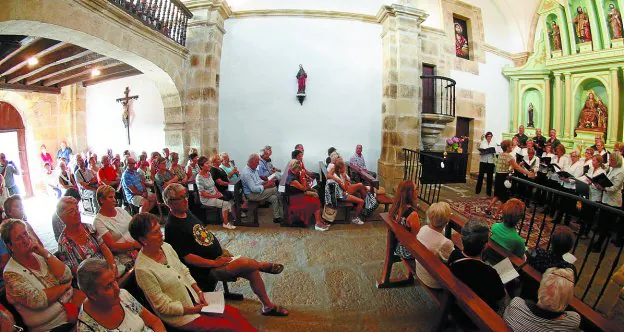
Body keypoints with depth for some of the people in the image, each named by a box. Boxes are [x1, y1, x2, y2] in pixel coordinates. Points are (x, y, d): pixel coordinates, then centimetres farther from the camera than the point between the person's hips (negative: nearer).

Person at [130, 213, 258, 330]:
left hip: (194, 298, 6)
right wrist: (194, 310, -14)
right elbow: (164, 306, -19)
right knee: (230, 325, -10)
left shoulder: (166, 247, -5)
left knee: (233, 313, -4)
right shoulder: (143, 269, -25)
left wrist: (199, 291, -3)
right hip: (179, 316, -6)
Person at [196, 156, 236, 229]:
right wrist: (214, 196, -17)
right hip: (206, 199, -8)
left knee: (228, 200, -10)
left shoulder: (208, 173, 9)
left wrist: (218, 192, 1)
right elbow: (201, 193, -18)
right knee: (225, 204, -19)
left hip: (215, 196, 8)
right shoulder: (199, 177, -16)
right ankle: (225, 223, -6)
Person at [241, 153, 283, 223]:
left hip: (258, 190, 9)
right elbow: (253, 189, -27)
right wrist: (266, 186, -21)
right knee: (274, 189, -18)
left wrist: (266, 182, -2)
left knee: (274, 198, -10)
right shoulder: (246, 173, -24)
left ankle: (277, 217, -5)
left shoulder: (254, 169, 7)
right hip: (252, 195, -9)